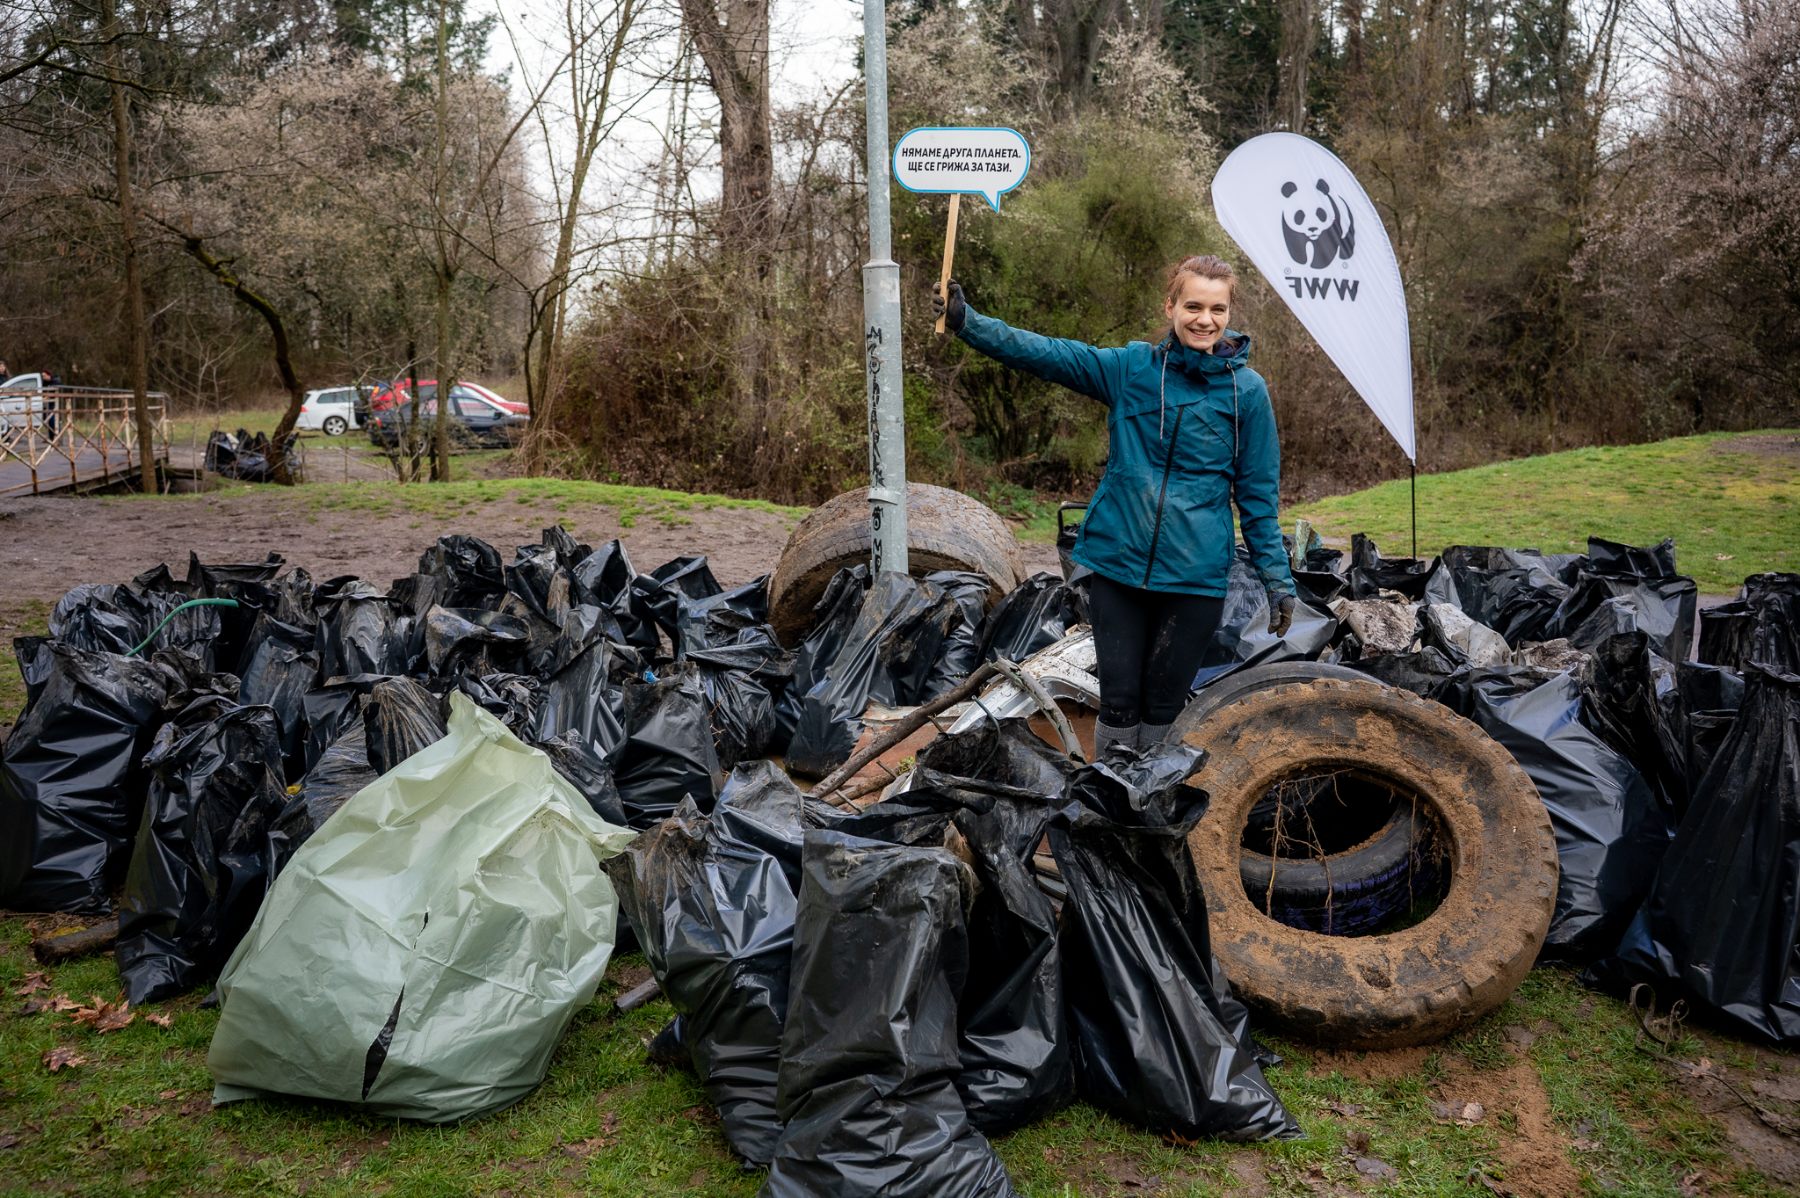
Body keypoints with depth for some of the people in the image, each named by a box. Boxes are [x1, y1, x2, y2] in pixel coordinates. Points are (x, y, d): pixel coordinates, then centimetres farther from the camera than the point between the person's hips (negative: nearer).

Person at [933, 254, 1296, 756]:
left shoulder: (1247, 390, -1)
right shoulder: (1131, 367, 1)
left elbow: (1258, 493, 3)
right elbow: (1046, 354, -6)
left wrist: (1278, 578, 4)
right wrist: (965, 320, -16)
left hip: (1195, 578, -1)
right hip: (1117, 564, 1)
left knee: (1164, 705, 10)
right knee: (1118, 697, 7)